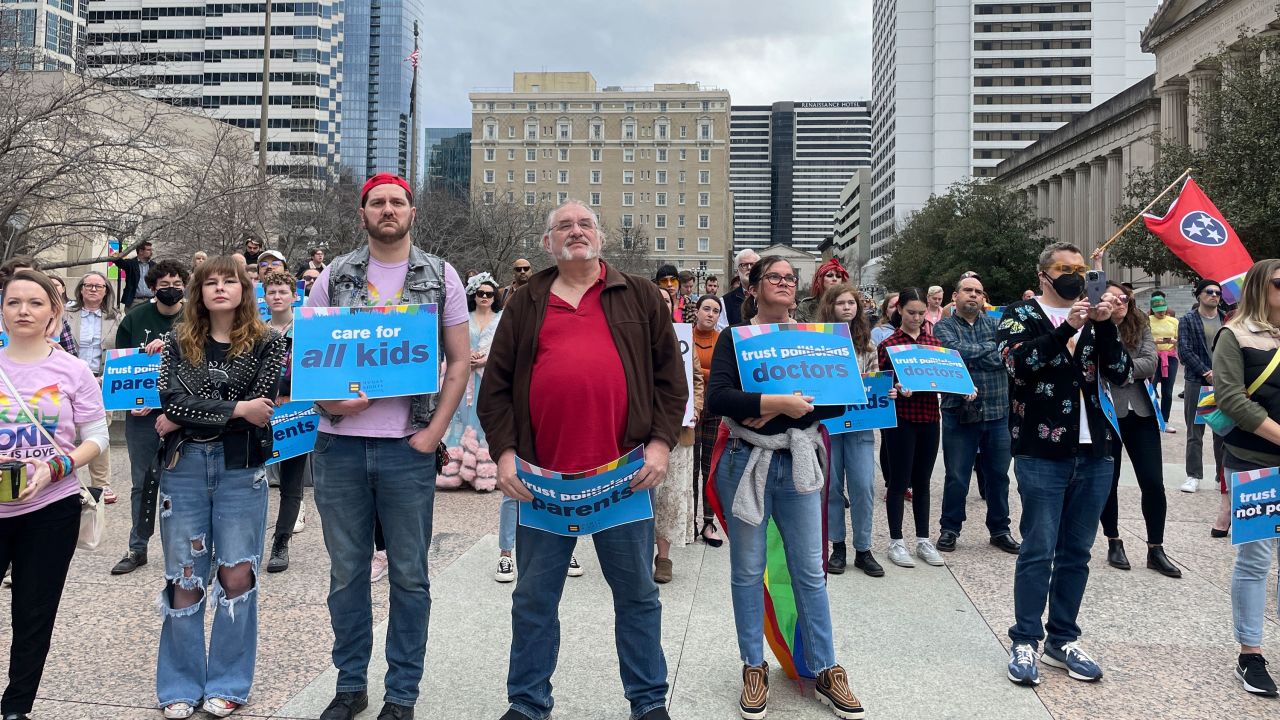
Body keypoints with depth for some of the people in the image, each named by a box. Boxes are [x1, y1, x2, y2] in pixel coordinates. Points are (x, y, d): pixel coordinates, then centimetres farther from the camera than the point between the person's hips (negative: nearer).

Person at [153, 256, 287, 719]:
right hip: (183, 467, 2)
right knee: (185, 579, 7)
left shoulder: (268, 343, 1)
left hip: (241, 468, -1)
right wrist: (235, 409, -15)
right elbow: (171, 401, -8)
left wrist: (185, 419, -8)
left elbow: (260, 406, -10)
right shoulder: (178, 342, 7)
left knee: (236, 576, 2)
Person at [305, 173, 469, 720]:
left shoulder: (440, 277, 4)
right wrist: (327, 399, -11)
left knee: (409, 575, 6)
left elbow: (459, 361, 3)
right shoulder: (334, 277, 7)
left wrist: (434, 431, -7)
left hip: (408, 448, -2)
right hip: (339, 444, 2)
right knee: (346, 571, 12)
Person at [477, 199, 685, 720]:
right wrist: (504, 452, -1)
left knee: (637, 593, 10)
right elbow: (495, 385, 10)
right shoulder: (525, 305, 12)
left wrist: (661, 442, -3)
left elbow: (670, 377, 7)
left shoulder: (638, 297, 9)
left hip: (624, 473, -1)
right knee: (534, 597, 11)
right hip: (541, 476, 1)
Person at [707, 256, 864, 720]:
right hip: (746, 463, -2)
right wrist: (778, 402, -24)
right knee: (747, 571, 7)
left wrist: (781, 412, -14)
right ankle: (754, 669, 21)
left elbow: (836, 402, -1)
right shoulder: (734, 338, -2)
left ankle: (826, 673, 18)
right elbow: (718, 398, -18)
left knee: (810, 571, 6)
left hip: (798, 463, 2)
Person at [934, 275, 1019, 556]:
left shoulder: (995, 324, 9)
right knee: (956, 477, 6)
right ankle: (950, 528, 21)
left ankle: (999, 529, 28)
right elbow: (955, 351, -19)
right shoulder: (944, 327, 1)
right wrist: (994, 348, -12)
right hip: (960, 414, -3)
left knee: (998, 475, 13)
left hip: (998, 413, 3)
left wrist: (970, 355, -20)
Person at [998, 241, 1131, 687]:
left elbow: (1121, 374, 2)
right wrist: (1067, 328, -21)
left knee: (1076, 553, 10)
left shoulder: (1093, 319, 14)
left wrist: (1104, 325, -9)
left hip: (1094, 453, 5)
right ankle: (1025, 642, 8)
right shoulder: (1021, 314, 2)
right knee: (1038, 552, -2)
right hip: (1042, 454, -4)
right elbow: (1016, 361, -17)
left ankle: (1063, 640, 22)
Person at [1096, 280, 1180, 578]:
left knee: (1153, 483, 2)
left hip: (1140, 414, 3)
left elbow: (1151, 362, -8)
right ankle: (1114, 543, 24)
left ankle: (1155, 550, 15)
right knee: (1108, 482, 8)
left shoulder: (1140, 327, 5)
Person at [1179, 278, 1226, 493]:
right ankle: (1194, 476, 9)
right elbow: (1185, 351, -6)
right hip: (1196, 382, -2)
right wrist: (1207, 373, -13)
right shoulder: (1187, 320, 2)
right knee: (1195, 432, 3)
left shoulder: (1227, 320, 9)